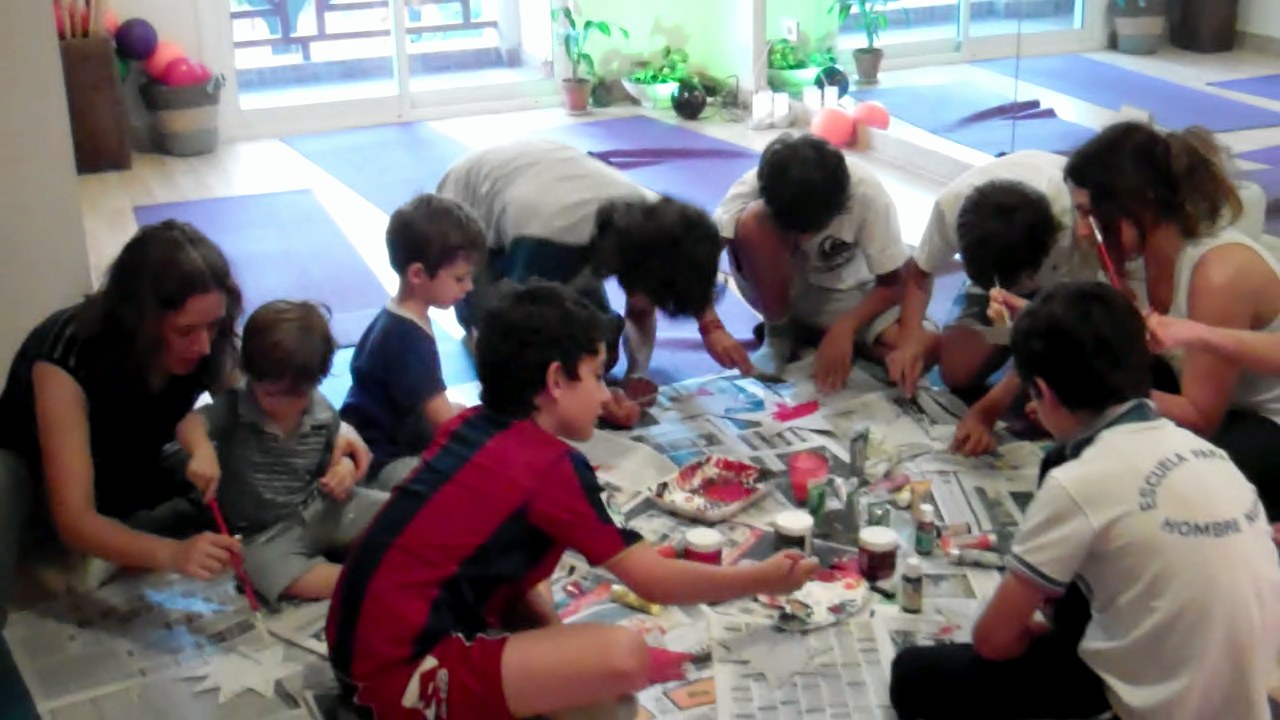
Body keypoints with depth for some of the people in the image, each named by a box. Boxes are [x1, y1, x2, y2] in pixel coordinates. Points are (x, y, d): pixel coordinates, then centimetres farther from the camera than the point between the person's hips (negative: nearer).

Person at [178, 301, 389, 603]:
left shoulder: (323, 415, -1)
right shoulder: (235, 408, -11)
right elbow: (190, 424, -27)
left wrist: (344, 469, -12)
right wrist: (202, 450, -51)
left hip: (319, 509, 4)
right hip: (266, 532, -4)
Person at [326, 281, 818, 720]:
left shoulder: (470, 427, 10)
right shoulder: (552, 465, -12)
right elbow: (654, 582, -6)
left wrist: (550, 626, 9)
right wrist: (761, 580, 7)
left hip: (368, 643, 10)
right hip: (400, 673, -10)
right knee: (624, 657, -21)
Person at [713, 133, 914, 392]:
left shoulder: (866, 194, -29)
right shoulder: (754, 187, -29)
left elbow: (892, 284, -20)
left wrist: (844, 328, -36)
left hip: (840, 292, 2)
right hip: (777, 289, -1)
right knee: (752, 224, -34)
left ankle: (806, 330, 0)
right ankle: (778, 332, -10)